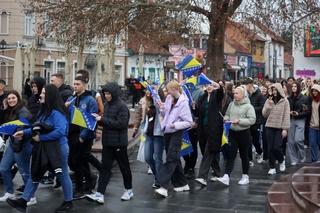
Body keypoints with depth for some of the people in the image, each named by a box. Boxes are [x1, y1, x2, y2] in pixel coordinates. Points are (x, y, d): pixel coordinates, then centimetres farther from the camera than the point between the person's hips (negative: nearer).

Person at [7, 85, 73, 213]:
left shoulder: (57, 112, -22)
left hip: (58, 148, -9)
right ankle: (23, 201, 12)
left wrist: (40, 138, -27)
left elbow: (60, 131, -32)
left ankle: (68, 202, 23)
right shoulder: (44, 111, 8)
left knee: (62, 174, 7)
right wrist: (24, 133, 1)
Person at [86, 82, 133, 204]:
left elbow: (121, 123, -22)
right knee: (105, 168, 2)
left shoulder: (122, 106, -14)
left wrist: (103, 119, -21)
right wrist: (99, 118, -2)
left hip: (119, 142, -7)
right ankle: (99, 194, 0)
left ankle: (129, 190, 26)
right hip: (107, 142, 7)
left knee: (124, 166, 10)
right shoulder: (107, 104, 9)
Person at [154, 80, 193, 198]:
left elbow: (189, 122, -13)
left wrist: (175, 125, -23)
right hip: (167, 132, 8)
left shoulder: (183, 102, -13)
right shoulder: (169, 99, 7)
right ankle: (182, 184, 25)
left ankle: (163, 187, -19)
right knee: (174, 159, 13)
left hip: (176, 133, -8)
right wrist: (162, 108, -3)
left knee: (171, 159, -13)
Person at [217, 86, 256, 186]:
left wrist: (239, 121, -22)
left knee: (244, 155, 10)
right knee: (230, 155, -3)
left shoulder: (248, 106, -10)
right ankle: (226, 177, -8)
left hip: (244, 133, -4)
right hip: (232, 132, 4)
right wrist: (226, 118, -2)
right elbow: (227, 114, 21)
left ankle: (245, 176, 23)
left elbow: (252, 120, -17)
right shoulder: (231, 104, 6)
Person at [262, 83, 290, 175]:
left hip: (279, 127, -3)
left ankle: (281, 161, 22)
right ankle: (272, 168, 12)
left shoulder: (284, 101, -2)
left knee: (277, 147, -9)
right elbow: (264, 114, 4)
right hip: (269, 127, 3)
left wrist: (285, 129, -9)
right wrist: (268, 105, -10)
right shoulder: (269, 101, 7)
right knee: (270, 148, 3)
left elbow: (286, 116, -4)